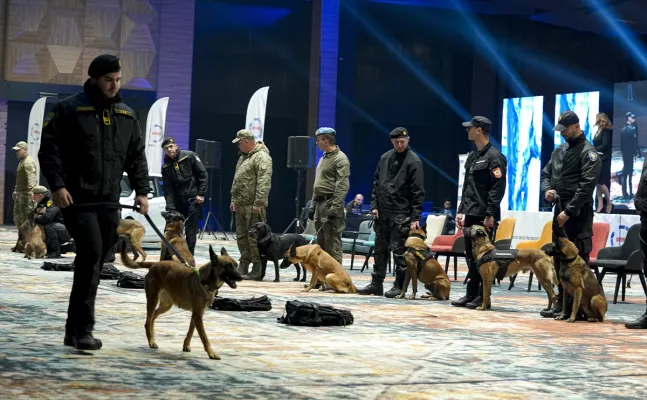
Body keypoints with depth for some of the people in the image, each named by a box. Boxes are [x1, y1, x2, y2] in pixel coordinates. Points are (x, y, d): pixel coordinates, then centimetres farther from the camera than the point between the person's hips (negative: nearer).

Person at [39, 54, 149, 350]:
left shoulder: (127, 115, 14)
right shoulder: (69, 109, -3)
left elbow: (136, 157, 18)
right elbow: (49, 149, -7)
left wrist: (141, 191, 7)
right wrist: (57, 185, -18)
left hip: (109, 202, 6)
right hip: (77, 199, -6)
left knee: (94, 262, 7)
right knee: (92, 252, -20)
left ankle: (76, 331, 17)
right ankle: (82, 330, -16)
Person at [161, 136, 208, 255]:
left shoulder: (189, 156, -3)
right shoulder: (166, 166, 8)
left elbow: (203, 174, -3)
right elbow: (168, 189, 2)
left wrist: (201, 194, -9)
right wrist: (170, 207, -9)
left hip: (193, 199, -4)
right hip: (177, 201, 4)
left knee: (191, 231, -3)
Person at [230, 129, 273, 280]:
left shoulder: (262, 157, -11)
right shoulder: (243, 157, 20)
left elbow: (264, 182, -20)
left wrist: (258, 203, -24)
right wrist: (234, 199, 22)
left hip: (253, 206, -10)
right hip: (241, 205, 10)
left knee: (254, 238, -7)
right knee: (241, 237, 12)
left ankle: (257, 271, -4)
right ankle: (243, 269, 19)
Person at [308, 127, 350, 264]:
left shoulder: (340, 159, -12)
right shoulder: (323, 158, 19)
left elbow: (343, 187, -19)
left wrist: (335, 208, -24)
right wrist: (313, 205, 20)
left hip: (331, 205, -10)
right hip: (320, 204, 10)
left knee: (332, 245, -9)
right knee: (321, 243, 12)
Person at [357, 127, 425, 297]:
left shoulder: (413, 161, -7)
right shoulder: (385, 158, 11)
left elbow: (418, 192, -10)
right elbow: (376, 183, 16)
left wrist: (415, 217, -14)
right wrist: (374, 205, 5)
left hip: (401, 214, -6)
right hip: (382, 213, 6)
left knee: (399, 251, -3)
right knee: (380, 249, 11)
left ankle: (399, 286, 4)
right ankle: (376, 284, 18)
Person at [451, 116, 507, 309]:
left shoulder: (494, 156, -10)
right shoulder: (472, 157, 18)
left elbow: (498, 188, -16)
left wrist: (490, 215, -20)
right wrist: (460, 211, 17)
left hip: (485, 217, -9)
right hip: (471, 215, 9)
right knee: (471, 256, 10)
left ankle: (483, 297, 0)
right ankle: (471, 294, 16)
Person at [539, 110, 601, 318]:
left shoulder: (588, 152, -9)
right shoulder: (559, 151, 16)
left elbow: (587, 185, -16)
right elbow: (546, 173, 23)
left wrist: (569, 211, -19)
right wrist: (547, 189, 0)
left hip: (578, 213, -8)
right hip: (560, 211, 8)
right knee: (559, 258, 11)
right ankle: (561, 302, 17)